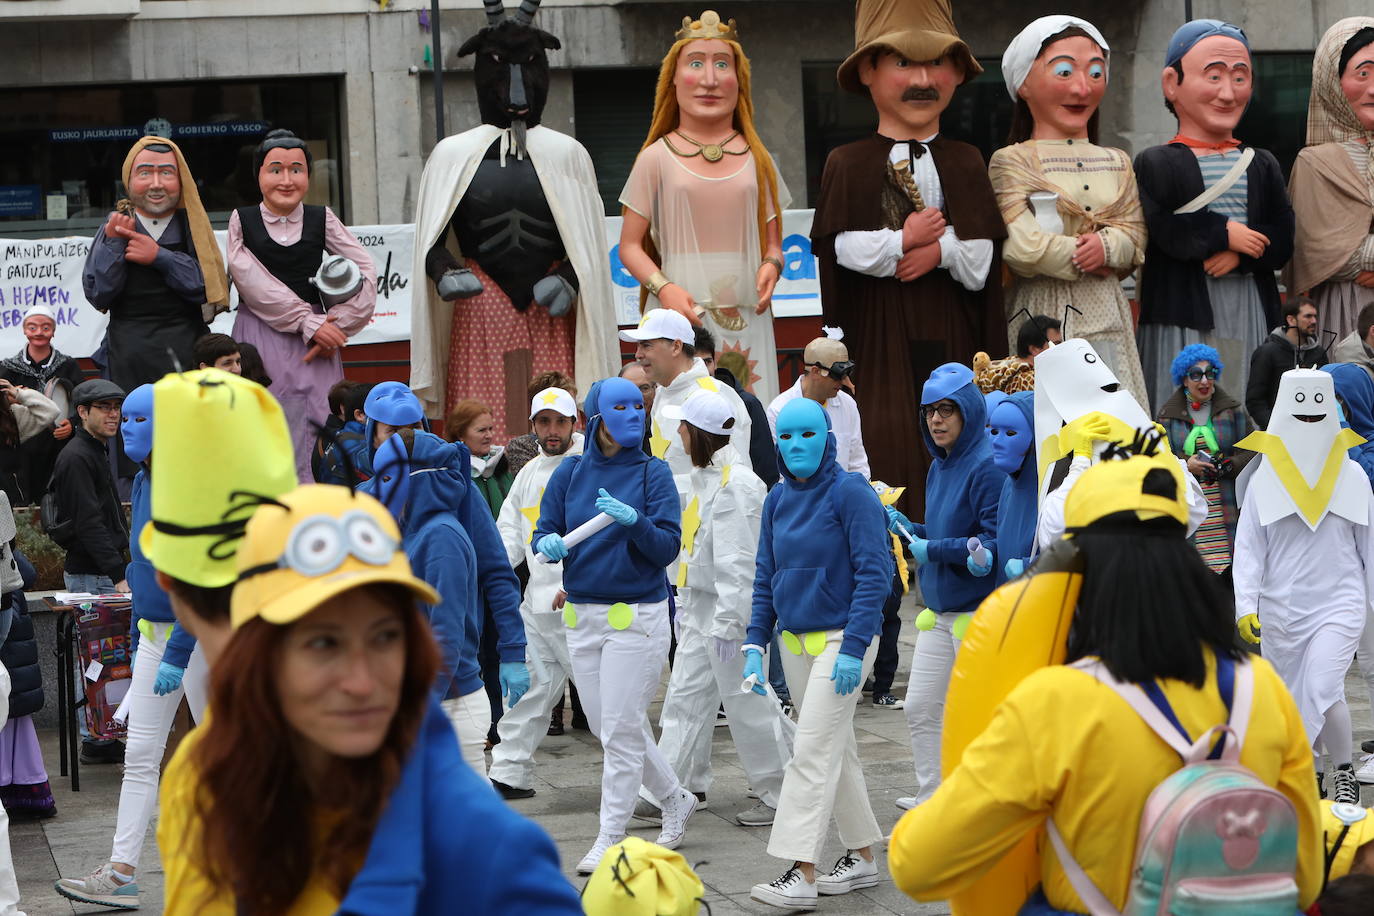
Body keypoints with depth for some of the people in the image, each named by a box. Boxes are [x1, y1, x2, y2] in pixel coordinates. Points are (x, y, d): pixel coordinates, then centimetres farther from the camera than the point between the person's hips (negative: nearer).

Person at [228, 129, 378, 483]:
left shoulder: (321, 219, 7)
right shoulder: (243, 220, 4)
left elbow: (365, 270, 4)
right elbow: (251, 280, -7)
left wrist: (335, 327, -7)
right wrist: (308, 322, -13)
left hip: (315, 334, 1)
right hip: (260, 338, -1)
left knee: (314, 429, -8)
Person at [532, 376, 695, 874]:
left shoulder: (653, 473, -4)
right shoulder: (570, 473, 5)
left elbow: (667, 546, -10)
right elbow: (545, 532, 6)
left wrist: (633, 520, -27)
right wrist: (549, 544, -17)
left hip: (636, 616, -5)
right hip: (581, 617, 5)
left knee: (621, 729, -5)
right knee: (606, 727, 11)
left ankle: (610, 837, 4)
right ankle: (675, 798, 32)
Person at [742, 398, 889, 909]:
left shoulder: (851, 493, -12)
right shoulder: (778, 500, 8)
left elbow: (874, 574, -15)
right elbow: (765, 577, 12)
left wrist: (853, 650, -21)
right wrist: (755, 645, 2)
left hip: (842, 640, -7)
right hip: (795, 641, 7)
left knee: (813, 752, -14)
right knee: (837, 751, 13)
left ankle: (801, 876, -17)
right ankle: (862, 858, 22)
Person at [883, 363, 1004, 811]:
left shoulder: (987, 467, -15)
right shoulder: (939, 467, 12)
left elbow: (996, 543, -21)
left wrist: (933, 550, -20)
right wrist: (910, 529, 3)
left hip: (979, 612, -9)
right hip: (940, 611, 9)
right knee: (921, 708, 11)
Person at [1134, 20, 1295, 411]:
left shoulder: (1263, 165, 14)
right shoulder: (1156, 164, 2)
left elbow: (1282, 242, 3)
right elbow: (1161, 231, -14)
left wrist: (1241, 254, -15)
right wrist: (1224, 233, -9)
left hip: (1251, 316, 4)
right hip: (1183, 314, -4)